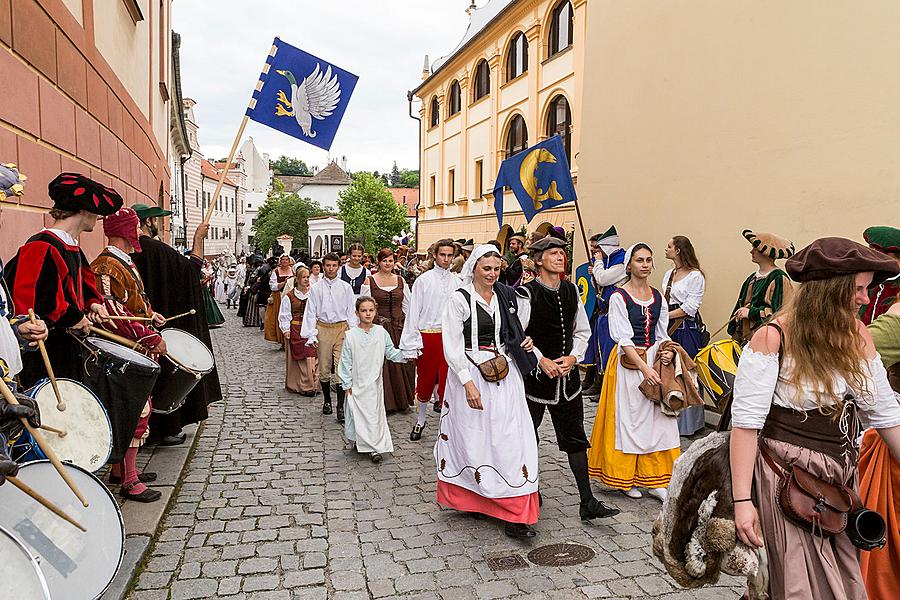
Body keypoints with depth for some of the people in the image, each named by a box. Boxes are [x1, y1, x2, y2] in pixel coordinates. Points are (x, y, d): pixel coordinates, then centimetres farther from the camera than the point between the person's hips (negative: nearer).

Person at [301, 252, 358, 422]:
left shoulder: (345, 287, 4)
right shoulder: (316, 288, 4)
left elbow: (351, 311, 4)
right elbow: (310, 312, 5)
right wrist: (311, 335, -3)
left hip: (342, 328, -1)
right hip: (323, 329, 1)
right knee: (324, 368, 10)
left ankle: (340, 407, -2)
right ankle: (327, 400, 31)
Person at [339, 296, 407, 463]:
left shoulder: (381, 332, -1)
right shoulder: (351, 335, -7)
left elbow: (391, 352, 8)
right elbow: (346, 361, -4)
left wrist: (405, 354, -9)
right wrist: (347, 384, -4)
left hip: (374, 383, 2)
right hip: (357, 383, -1)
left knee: (375, 413, 4)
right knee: (358, 414, 4)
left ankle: (375, 446, 11)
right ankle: (360, 442, 22)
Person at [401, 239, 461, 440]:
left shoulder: (457, 282, 5)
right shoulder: (423, 280, 0)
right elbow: (413, 312, -2)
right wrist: (411, 343, -6)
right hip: (427, 336, -1)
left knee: (447, 381, 1)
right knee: (425, 382, 12)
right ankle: (420, 421, 32)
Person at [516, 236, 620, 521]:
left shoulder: (572, 291, 6)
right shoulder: (526, 294, -12)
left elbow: (582, 331, 11)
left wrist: (573, 357, -4)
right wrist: (541, 360, -17)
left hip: (567, 374, 5)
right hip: (535, 376, -5)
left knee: (576, 439, 8)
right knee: (527, 437, 11)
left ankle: (587, 502, 15)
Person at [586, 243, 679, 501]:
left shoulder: (658, 296, 9)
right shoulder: (619, 297, -7)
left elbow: (661, 334, 14)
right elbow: (623, 337, -13)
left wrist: (665, 352, -7)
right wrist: (644, 367, -20)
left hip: (654, 361, 5)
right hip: (627, 362, -5)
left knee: (658, 419, 3)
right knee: (628, 418, 2)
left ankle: (655, 481, 13)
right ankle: (626, 478, 17)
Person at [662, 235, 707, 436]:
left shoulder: (695, 275, -7)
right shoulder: (669, 274, 16)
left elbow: (690, 307, -11)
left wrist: (665, 315, -11)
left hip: (687, 329, -7)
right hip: (668, 327, 7)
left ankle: (688, 423, 8)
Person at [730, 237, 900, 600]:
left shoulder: (858, 336, 3)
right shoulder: (773, 337, -16)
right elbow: (745, 421, -17)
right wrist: (742, 500, -20)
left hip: (842, 480, 6)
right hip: (789, 478, -6)